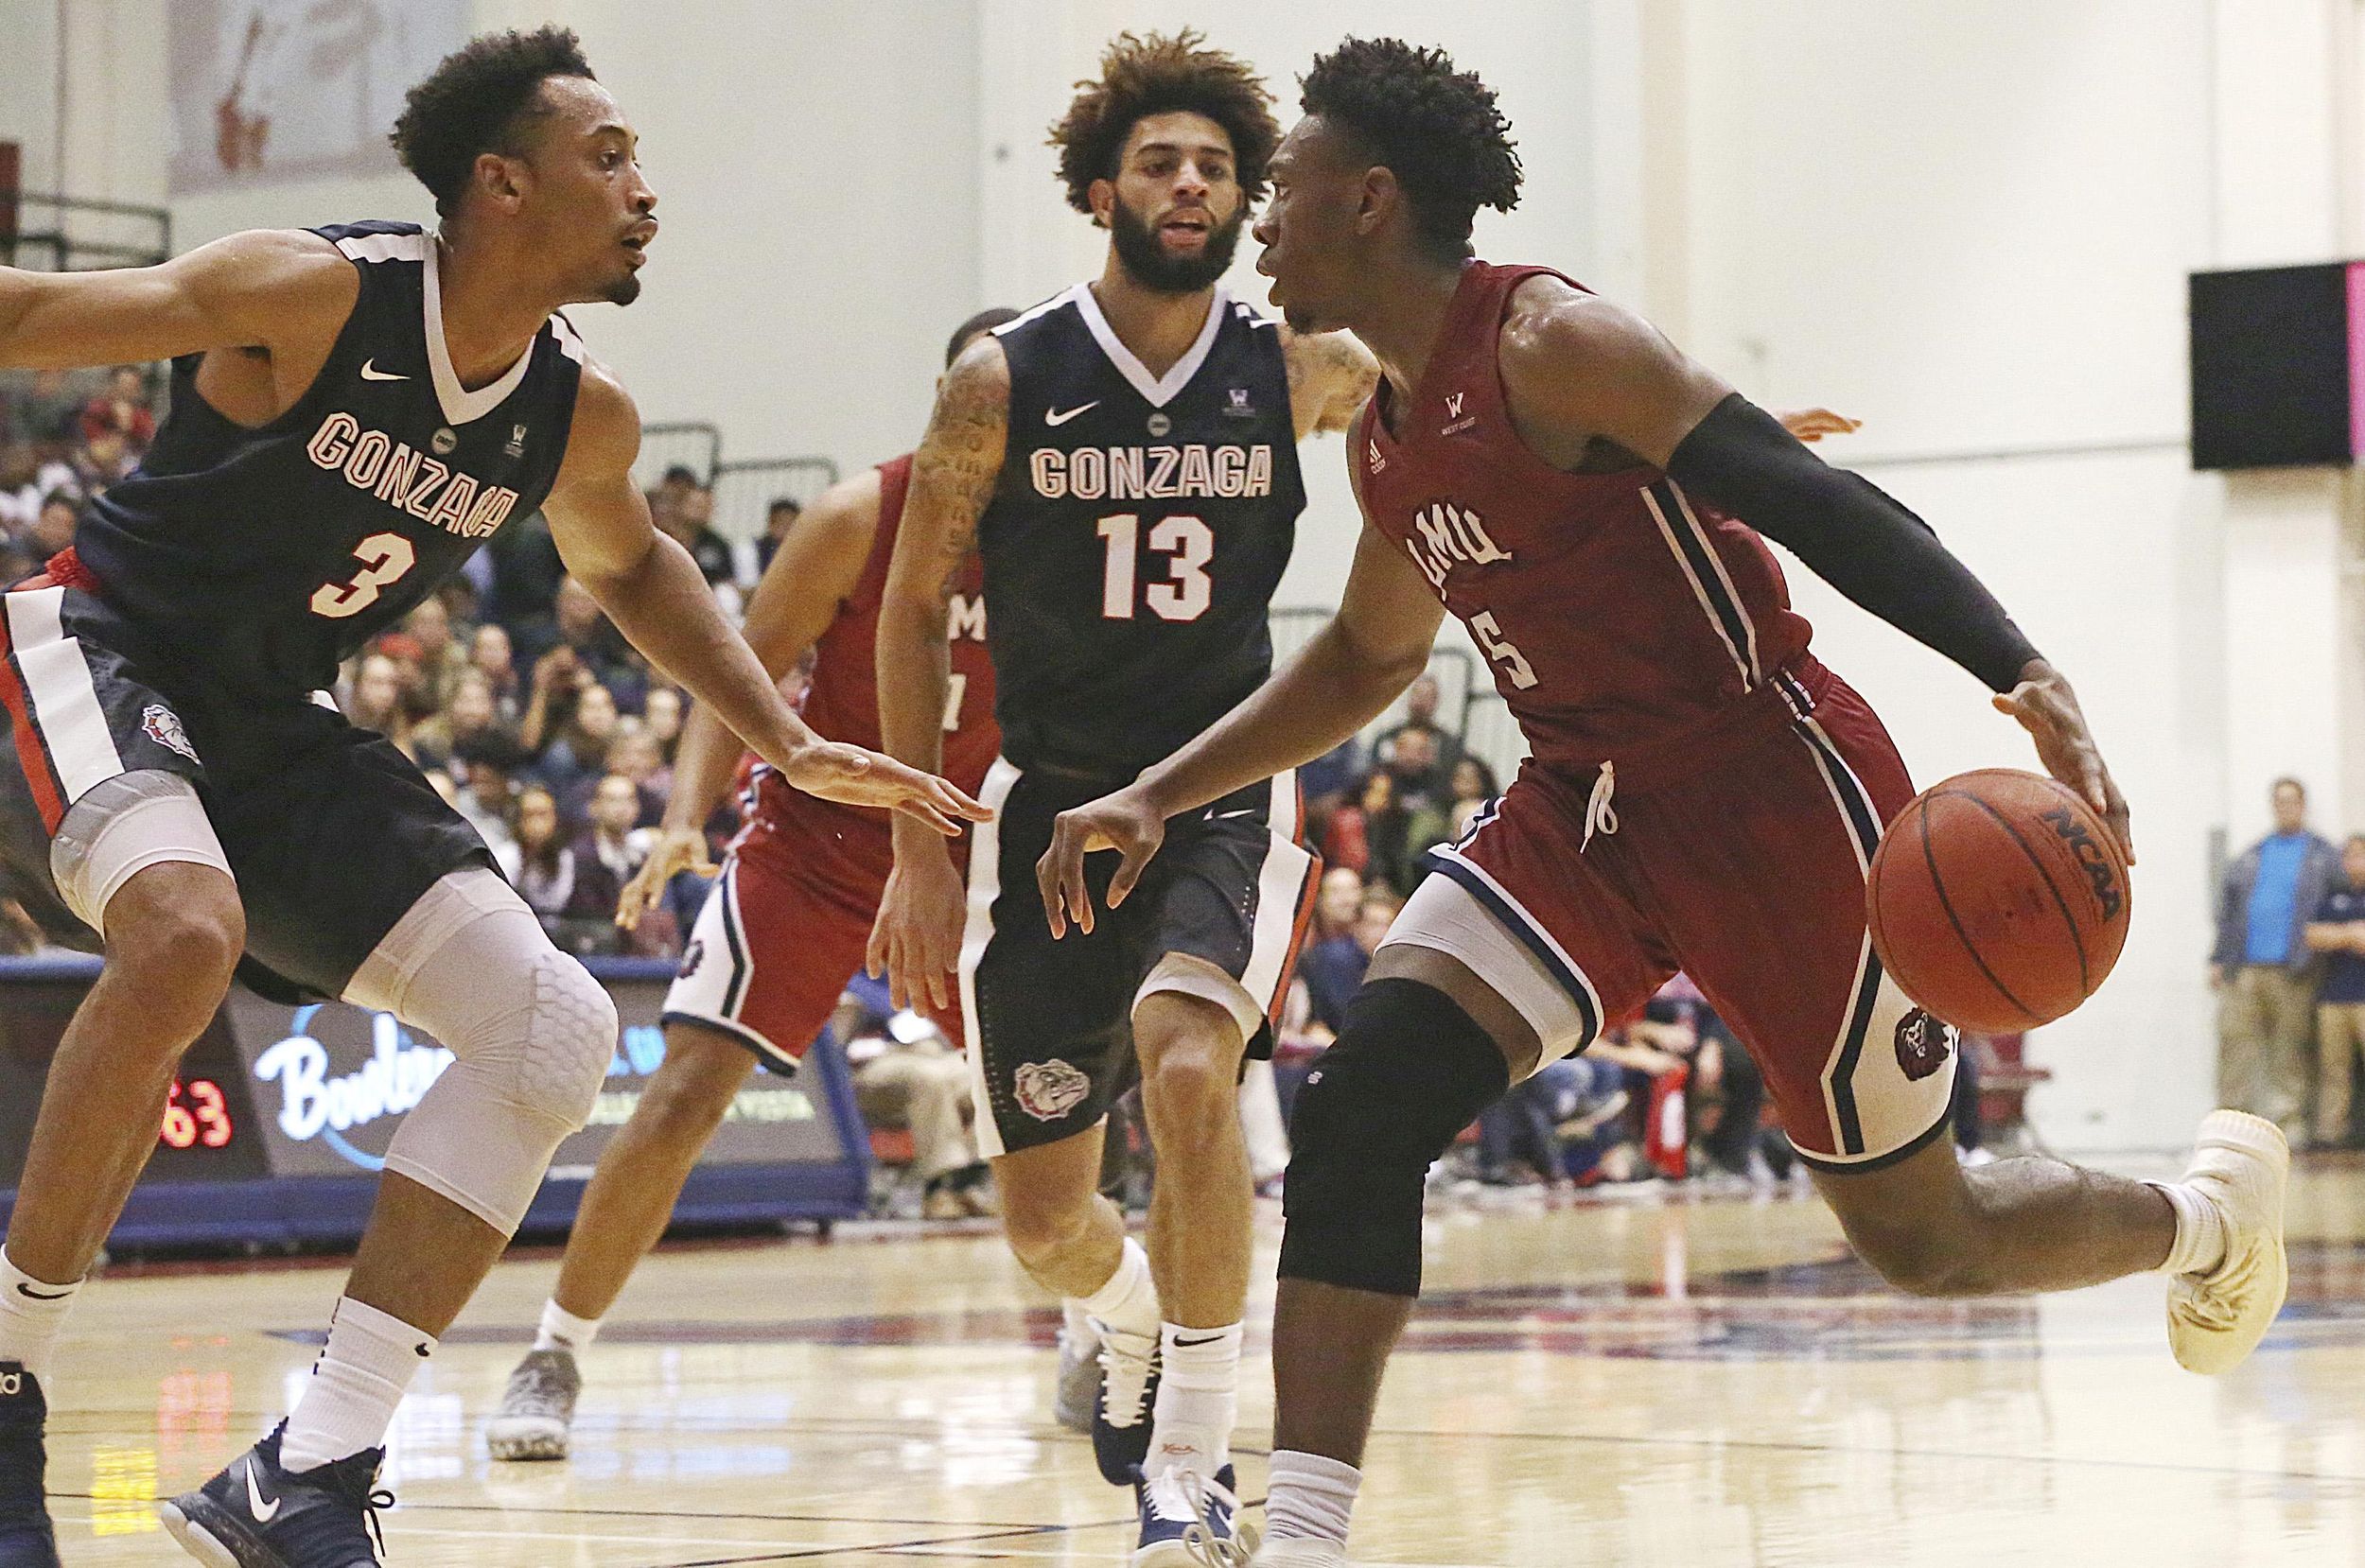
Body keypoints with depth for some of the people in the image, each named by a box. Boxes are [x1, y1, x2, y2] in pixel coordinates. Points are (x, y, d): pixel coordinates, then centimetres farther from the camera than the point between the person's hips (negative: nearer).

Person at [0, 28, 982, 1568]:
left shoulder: (581, 421, -1)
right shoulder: (310, 295, -21)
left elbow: (630, 563, 22)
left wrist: (793, 744, 13)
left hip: (272, 731, 7)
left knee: (559, 1030, -6)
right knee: (188, 932, -39)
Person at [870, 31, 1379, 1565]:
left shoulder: (1299, 372, -3)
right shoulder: (1005, 382, -7)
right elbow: (916, 606, 1)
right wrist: (919, 849, -4)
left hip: (1225, 793, -1)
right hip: (1052, 800, 1)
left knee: (1188, 1067, -31)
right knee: (1044, 1221, 5)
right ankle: (1133, 1324, 43)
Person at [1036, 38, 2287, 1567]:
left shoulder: (1551, 345, -18)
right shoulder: (1384, 438, 8)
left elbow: (1827, 509, -25)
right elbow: (1369, 657, 26)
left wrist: (2030, 680, -37)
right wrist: (1159, 798, 19)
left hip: (1777, 793, -7)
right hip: (1584, 809, 7)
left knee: (1924, 1239, 6)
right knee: (1363, 1104, -16)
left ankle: (2210, 1208, 37)